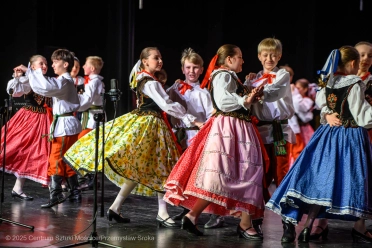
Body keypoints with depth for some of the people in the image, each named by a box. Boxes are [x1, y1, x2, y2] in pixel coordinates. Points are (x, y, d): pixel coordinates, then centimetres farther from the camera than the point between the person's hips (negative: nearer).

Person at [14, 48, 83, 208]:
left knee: (56, 160, -10)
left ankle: (56, 195, -12)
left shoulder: (64, 81, -15)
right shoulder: (65, 81, 17)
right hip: (67, 124, 10)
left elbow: (46, 86, -32)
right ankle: (75, 193, 17)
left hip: (64, 125, -10)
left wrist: (29, 71, -25)